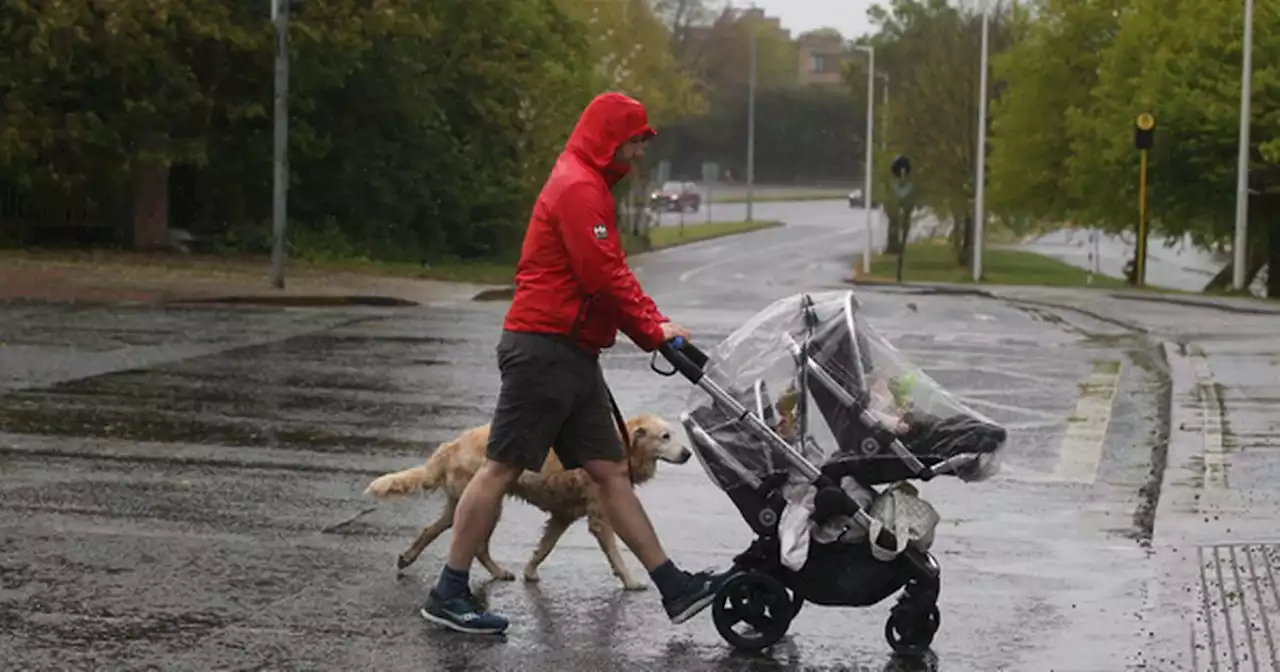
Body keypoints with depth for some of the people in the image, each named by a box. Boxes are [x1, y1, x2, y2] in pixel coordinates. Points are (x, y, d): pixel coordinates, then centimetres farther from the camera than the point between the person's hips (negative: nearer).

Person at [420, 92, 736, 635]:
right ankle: (448, 594, 0)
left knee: (611, 470, 7)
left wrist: (656, 324, 9)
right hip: (544, 346, -11)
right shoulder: (579, 187, -11)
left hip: (571, 354, 11)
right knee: (502, 468, -6)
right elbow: (603, 276, -18)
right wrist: (652, 330, -9)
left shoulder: (587, 185, 22)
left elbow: (611, 272, 21)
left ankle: (675, 588, 7)